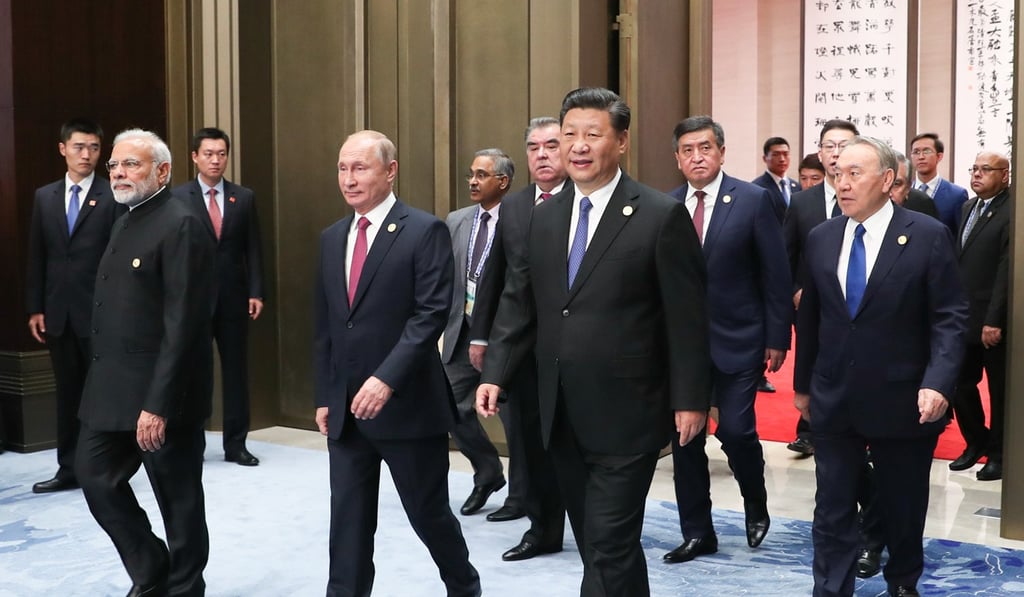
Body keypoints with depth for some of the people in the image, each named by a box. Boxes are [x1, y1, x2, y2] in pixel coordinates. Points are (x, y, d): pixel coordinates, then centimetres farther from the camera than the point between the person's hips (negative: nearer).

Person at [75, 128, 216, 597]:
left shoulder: (181, 226, -15)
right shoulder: (125, 223, 14)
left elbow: (183, 324, -21)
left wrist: (158, 404, -24)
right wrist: (102, 382, 13)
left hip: (161, 393, -9)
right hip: (113, 388, 9)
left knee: (178, 496, 5)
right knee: (94, 475, 13)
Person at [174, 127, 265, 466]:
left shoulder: (244, 198, 6)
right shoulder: (179, 197, -1)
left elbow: (253, 249, 5)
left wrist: (256, 292, -3)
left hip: (234, 297, 2)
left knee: (236, 372, 6)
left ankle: (235, 445, 14)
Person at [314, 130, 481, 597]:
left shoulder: (425, 231, -8)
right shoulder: (331, 238, 12)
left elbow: (432, 313, -16)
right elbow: (324, 326, 15)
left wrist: (387, 378, -24)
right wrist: (324, 397, 11)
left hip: (407, 403, -5)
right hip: (346, 408, 5)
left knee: (428, 513, 9)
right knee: (348, 522, 9)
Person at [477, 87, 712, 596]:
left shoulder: (662, 216, -8)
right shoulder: (544, 217, 9)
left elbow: (687, 318, -8)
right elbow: (518, 302, 11)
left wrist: (690, 400, -9)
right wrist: (495, 374, 1)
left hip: (626, 416, -6)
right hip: (563, 416, 6)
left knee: (608, 546, -4)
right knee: (597, 544, 17)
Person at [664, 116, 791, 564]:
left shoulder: (753, 200, -5)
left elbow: (775, 273, -4)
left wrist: (777, 337, -7)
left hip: (737, 338, -3)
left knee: (736, 430, -7)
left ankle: (756, 503, 24)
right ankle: (697, 532, 20)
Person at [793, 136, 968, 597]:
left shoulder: (929, 235, -8)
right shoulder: (821, 238, 4)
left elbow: (950, 317, -9)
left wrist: (938, 382, -22)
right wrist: (802, 384, 15)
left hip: (901, 400, -2)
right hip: (832, 400, 2)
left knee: (904, 507, 16)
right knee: (832, 511, 5)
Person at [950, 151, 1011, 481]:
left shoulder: (1009, 212, -13)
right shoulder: (967, 208, 12)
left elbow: (1007, 270, -17)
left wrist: (995, 320, -19)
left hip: (993, 321, -7)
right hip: (963, 317, 7)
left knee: (1000, 390, 7)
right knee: (961, 384, 12)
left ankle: (999, 454, 20)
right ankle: (976, 442, 30)